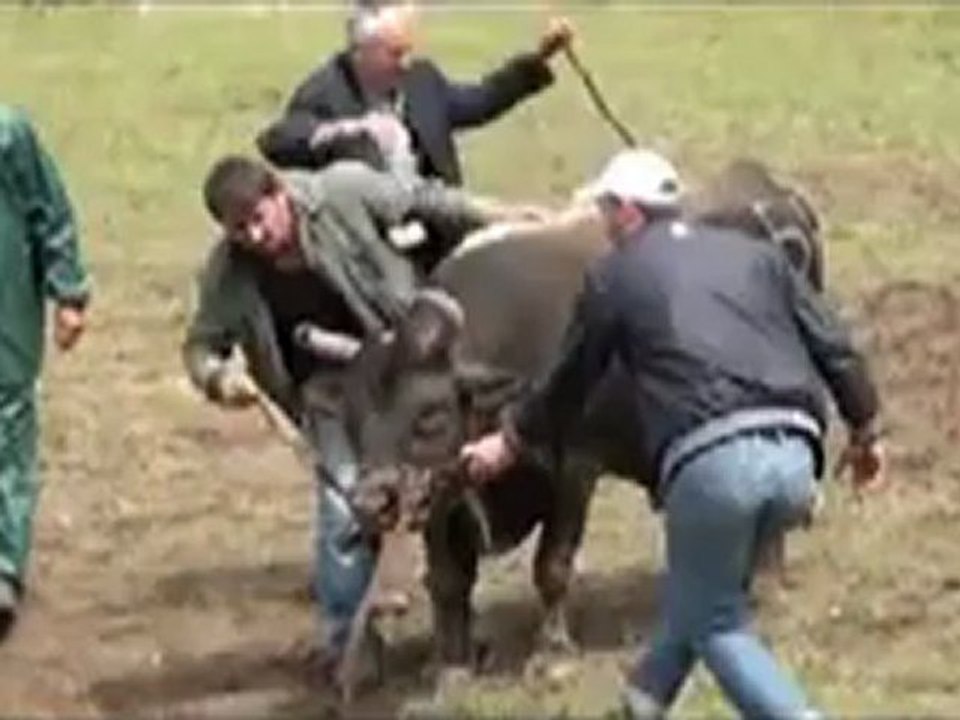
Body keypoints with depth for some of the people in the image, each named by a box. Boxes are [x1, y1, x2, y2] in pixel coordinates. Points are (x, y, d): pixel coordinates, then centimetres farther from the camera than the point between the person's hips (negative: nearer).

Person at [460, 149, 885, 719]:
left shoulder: (615, 276, 12)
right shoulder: (754, 252, 22)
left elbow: (570, 382, 22)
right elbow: (833, 345, 16)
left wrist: (510, 443, 38)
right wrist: (866, 430, 26)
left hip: (712, 462, -5)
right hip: (793, 456, 5)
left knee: (716, 623, 12)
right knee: (702, 585, 29)